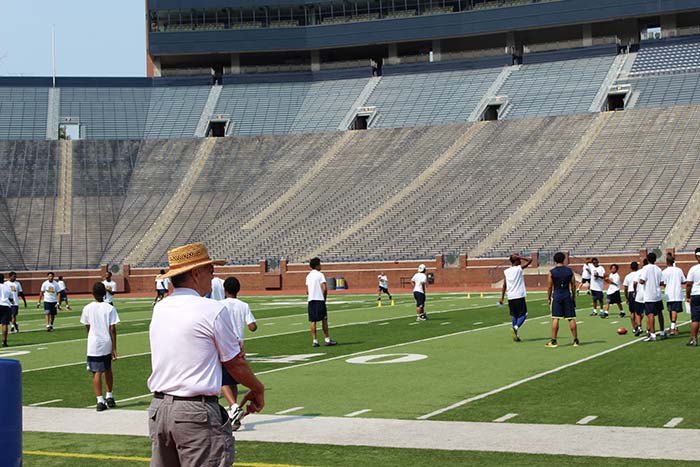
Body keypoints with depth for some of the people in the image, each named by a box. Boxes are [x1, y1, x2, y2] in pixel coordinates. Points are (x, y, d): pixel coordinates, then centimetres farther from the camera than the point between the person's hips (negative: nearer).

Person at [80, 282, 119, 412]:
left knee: (97, 372, -1)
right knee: (108, 370, 19)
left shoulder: (87, 308, -3)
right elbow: (112, 329, -8)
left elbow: (87, 328, 9)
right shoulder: (110, 308, -6)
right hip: (107, 344, 1)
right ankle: (109, 397, 29)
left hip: (93, 346, -1)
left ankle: (100, 401, -8)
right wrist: (114, 348, -3)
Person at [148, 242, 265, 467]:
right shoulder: (213, 310, -10)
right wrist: (258, 389, 16)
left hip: (158, 408, 7)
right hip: (196, 413, -7)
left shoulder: (159, 309, 10)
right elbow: (235, 364, -1)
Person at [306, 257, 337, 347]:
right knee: (324, 320, 2)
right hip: (319, 299, -6)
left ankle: (314, 341, 2)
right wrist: (324, 297, 0)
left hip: (310, 300, 6)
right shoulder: (320, 274, -6)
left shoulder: (308, 276, 13)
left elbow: (307, 290, 12)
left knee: (313, 321, 5)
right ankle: (327, 340, 4)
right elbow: (324, 288, -13)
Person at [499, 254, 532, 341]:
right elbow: (530, 260, 1)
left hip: (510, 297, 4)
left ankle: (515, 334, 9)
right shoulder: (519, 268, -4)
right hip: (519, 296, -4)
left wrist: (502, 298, 9)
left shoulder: (506, 272, 7)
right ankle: (515, 328, -20)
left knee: (514, 315, 13)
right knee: (523, 314, 3)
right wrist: (519, 257, -1)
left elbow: (504, 285, 5)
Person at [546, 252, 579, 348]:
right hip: (567, 295, 2)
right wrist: (573, 296, 15)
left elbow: (549, 287, -3)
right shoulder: (569, 271, 1)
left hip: (556, 296, -2)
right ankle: (576, 340, 10)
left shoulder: (552, 272, -4)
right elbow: (573, 285, 4)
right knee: (571, 318, 6)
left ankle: (554, 341, -1)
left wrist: (548, 298, 8)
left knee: (555, 319, -1)